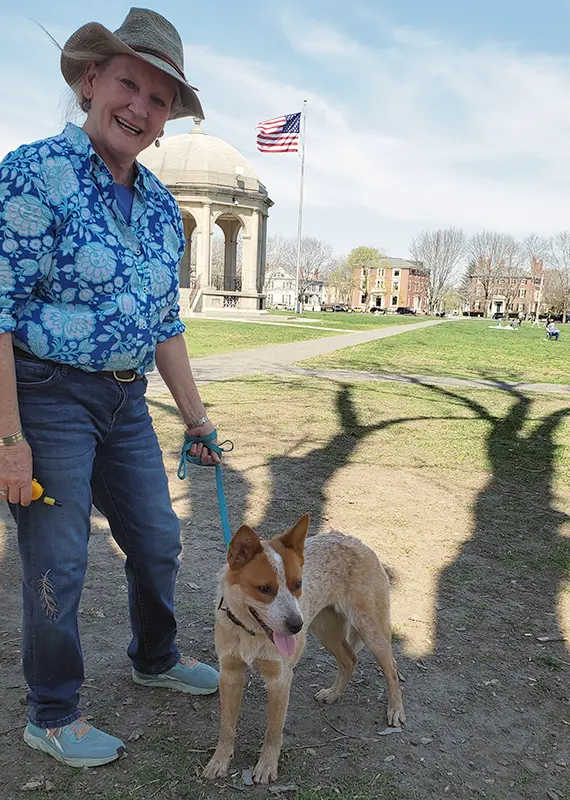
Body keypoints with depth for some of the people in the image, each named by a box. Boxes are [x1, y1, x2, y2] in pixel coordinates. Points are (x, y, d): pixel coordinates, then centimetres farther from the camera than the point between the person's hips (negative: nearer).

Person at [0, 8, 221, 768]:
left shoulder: (162, 206, 8)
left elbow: (166, 323, 13)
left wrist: (196, 418, 12)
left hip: (126, 401, 7)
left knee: (158, 541, 17)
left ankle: (156, 660, 44)